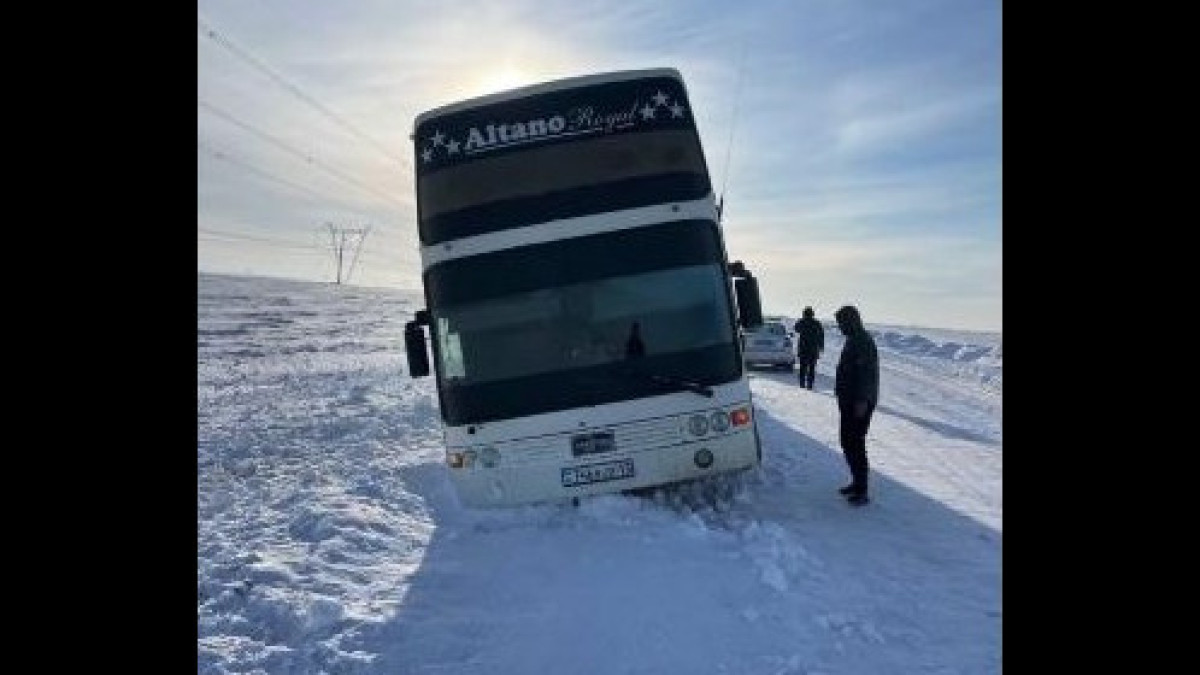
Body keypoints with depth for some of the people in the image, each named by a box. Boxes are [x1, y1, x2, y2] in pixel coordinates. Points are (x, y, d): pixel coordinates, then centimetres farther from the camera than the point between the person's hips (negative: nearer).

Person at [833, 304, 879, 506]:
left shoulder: (863, 341, -18)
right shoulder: (853, 340, 15)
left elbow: (867, 372, -25)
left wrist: (862, 400, -27)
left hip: (859, 404, -11)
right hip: (849, 402, 11)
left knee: (855, 444, -7)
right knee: (847, 441, 17)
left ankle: (861, 491, 0)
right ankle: (857, 482, 29)